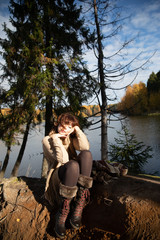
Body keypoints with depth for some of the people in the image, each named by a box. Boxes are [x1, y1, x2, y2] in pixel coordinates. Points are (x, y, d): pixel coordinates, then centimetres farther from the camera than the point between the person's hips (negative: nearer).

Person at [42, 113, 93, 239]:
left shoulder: (71, 138, 12)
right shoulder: (48, 140, -3)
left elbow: (85, 147, -12)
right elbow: (62, 159, -19)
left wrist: (77, 129, -8)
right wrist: (56, 139, -17)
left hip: (75, 176, 5)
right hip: (57, 177, -4)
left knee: (86, 154, -24)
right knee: (73, 165, -37)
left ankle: (79, 206, -25)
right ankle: (62, 213, -22)